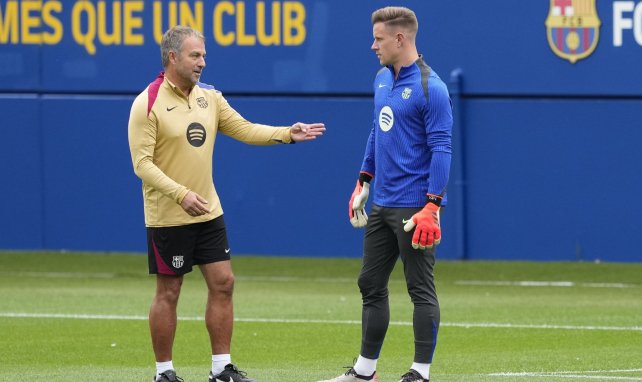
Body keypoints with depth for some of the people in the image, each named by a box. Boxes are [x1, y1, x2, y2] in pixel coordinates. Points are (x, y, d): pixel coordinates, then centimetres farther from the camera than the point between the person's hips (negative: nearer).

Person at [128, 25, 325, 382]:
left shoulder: (209, 97, 6)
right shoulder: (148, 104, -14)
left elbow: (244, 129, 7)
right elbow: (142, 163, -18)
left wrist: (287, 134, -8)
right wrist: (181, 195, -28)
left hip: (208, 213, 6)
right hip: (167, 217, -6)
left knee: (222, 283, 5)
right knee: (168, 293, 1)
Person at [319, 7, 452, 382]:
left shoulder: (430, 88, -15)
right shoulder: (383, 79, 11)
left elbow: (441, 149, -17)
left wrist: (432, 206, -22)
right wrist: (363, 181, 19)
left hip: (414, 207, -9)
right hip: (381, 205, 9)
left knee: (421, 289, -3)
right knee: (371, 285, 13)